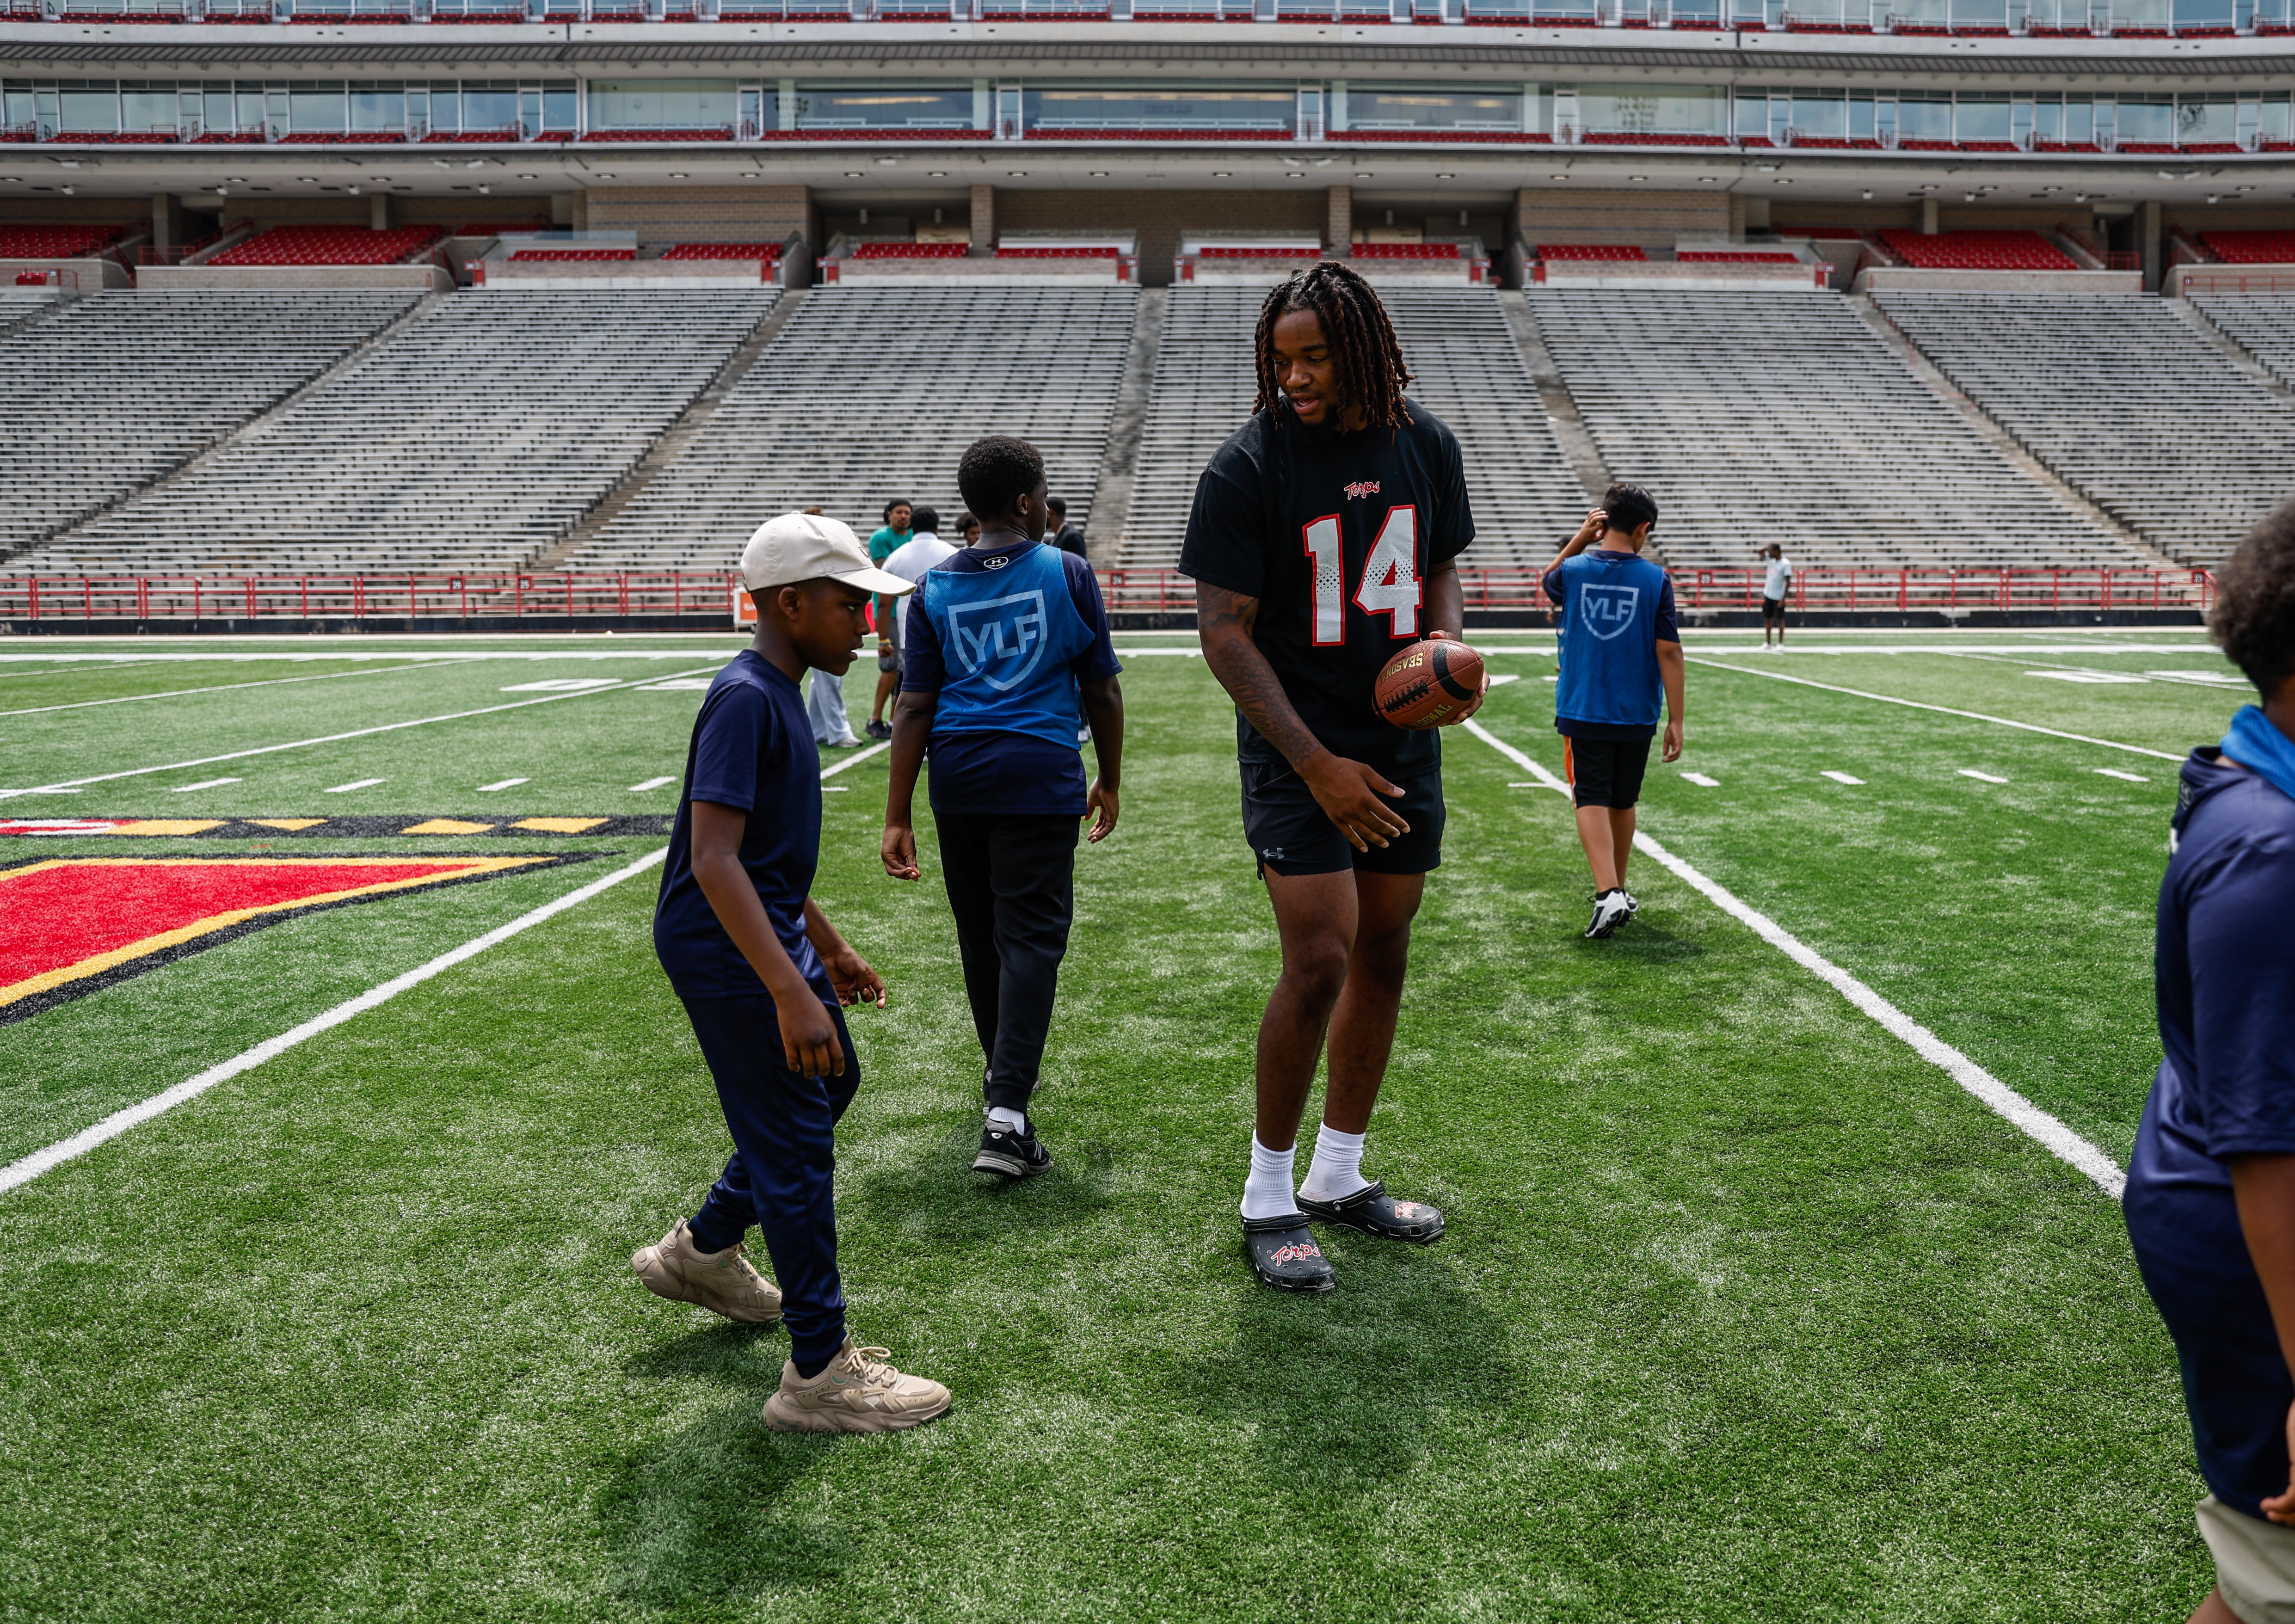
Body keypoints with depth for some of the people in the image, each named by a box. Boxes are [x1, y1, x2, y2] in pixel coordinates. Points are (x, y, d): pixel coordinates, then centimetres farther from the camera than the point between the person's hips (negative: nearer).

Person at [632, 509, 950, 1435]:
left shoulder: (779, 697, 10)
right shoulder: (745, 701, -21)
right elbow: (713, 859, -29)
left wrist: (828, 947, 25)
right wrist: (791, 992, -33)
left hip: (771, 934, 10)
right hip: (724, 951, -10)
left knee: (831, 1082, 24)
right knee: (796, 1146, -4)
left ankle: (702, 1252, 39)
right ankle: (820, 1376, 7)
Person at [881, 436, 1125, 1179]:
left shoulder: (934, 589, 5)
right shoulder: (1068, 574, 0)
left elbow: (914, 707, 1)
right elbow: (1101, 691, 4)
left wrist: (898, 817, 2)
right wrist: (1110, 779, 18)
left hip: (958, 781, 4)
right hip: (1040, 778, -3)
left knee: (980, 935, 17)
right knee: (1030, 936, -4)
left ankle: (1005, 1074, 36)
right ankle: (1007, 1113, -15)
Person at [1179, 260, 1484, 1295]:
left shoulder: (1425, 445, 4)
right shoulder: (1249, 465, -12)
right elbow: (1225, 634, -13)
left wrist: (1448, 645, -5)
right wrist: (1318, 765, -18)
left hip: (1405, 744, 6)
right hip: (1297, 753, -5)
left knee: (1383, 957, 10)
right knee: (1319, 965, -12)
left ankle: (1338, 1178, 26)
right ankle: (1268, 1199, 7)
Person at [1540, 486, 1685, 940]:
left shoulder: (1573, 571, -3)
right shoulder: (1656, 580, -6)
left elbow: (1548, 580, 24)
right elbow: (1669, 652, -7)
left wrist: (1580, 539, 15)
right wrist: (1676, 720, -3)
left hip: (1582, 711, -1)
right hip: (1636, 716, 1)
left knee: (1592, 800, -4)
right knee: (1623, 802, 16)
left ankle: (1609, 894, -22)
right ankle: (1618, 891, 30)